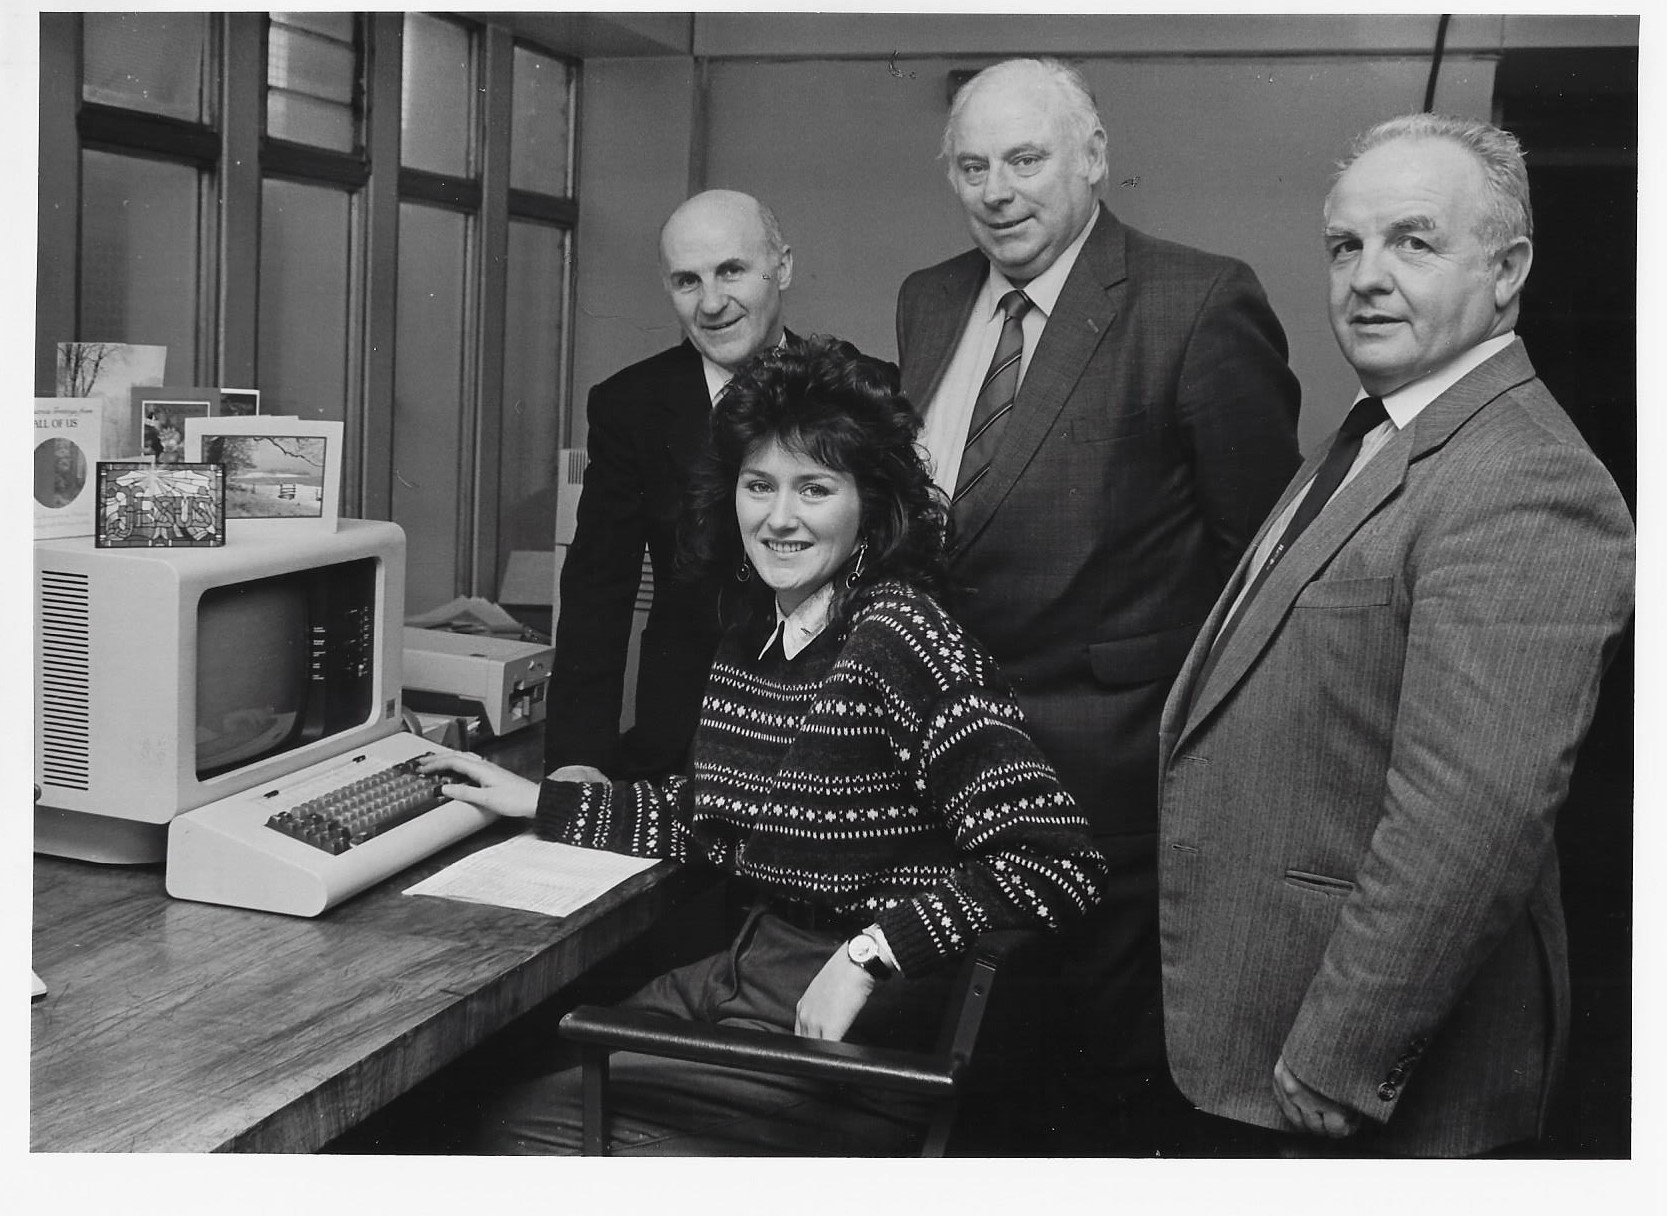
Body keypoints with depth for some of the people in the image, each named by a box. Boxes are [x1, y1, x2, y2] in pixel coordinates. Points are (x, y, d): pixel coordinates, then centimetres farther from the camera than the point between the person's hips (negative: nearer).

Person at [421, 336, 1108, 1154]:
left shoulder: (899, 638, -20)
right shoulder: (752, 631, 5)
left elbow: (1056, 862, -27)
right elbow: (705, 820, 16)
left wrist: (870, 954, -29)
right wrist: (533, 802, 14)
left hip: (855, 1028, -7)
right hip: (749, 971, 7)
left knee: (525, 1119, -9)